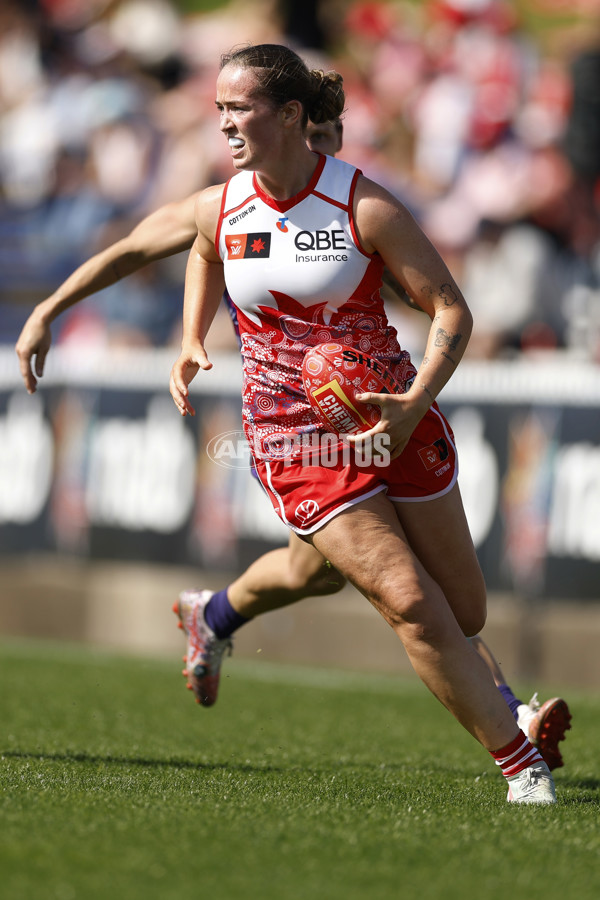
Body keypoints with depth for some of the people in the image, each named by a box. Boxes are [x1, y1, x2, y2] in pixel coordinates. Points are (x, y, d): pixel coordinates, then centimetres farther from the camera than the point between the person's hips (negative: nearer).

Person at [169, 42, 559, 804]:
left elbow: (452, 312, -10)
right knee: (412, 605, -14)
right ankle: (522, 767, -5)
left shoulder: (366, 208, -14)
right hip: (292, 439, 0)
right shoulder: (218, 209, -5)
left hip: (391, 419, 0)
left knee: (465, 616, 7)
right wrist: (191, 344, 7)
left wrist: (415, 404, -24)